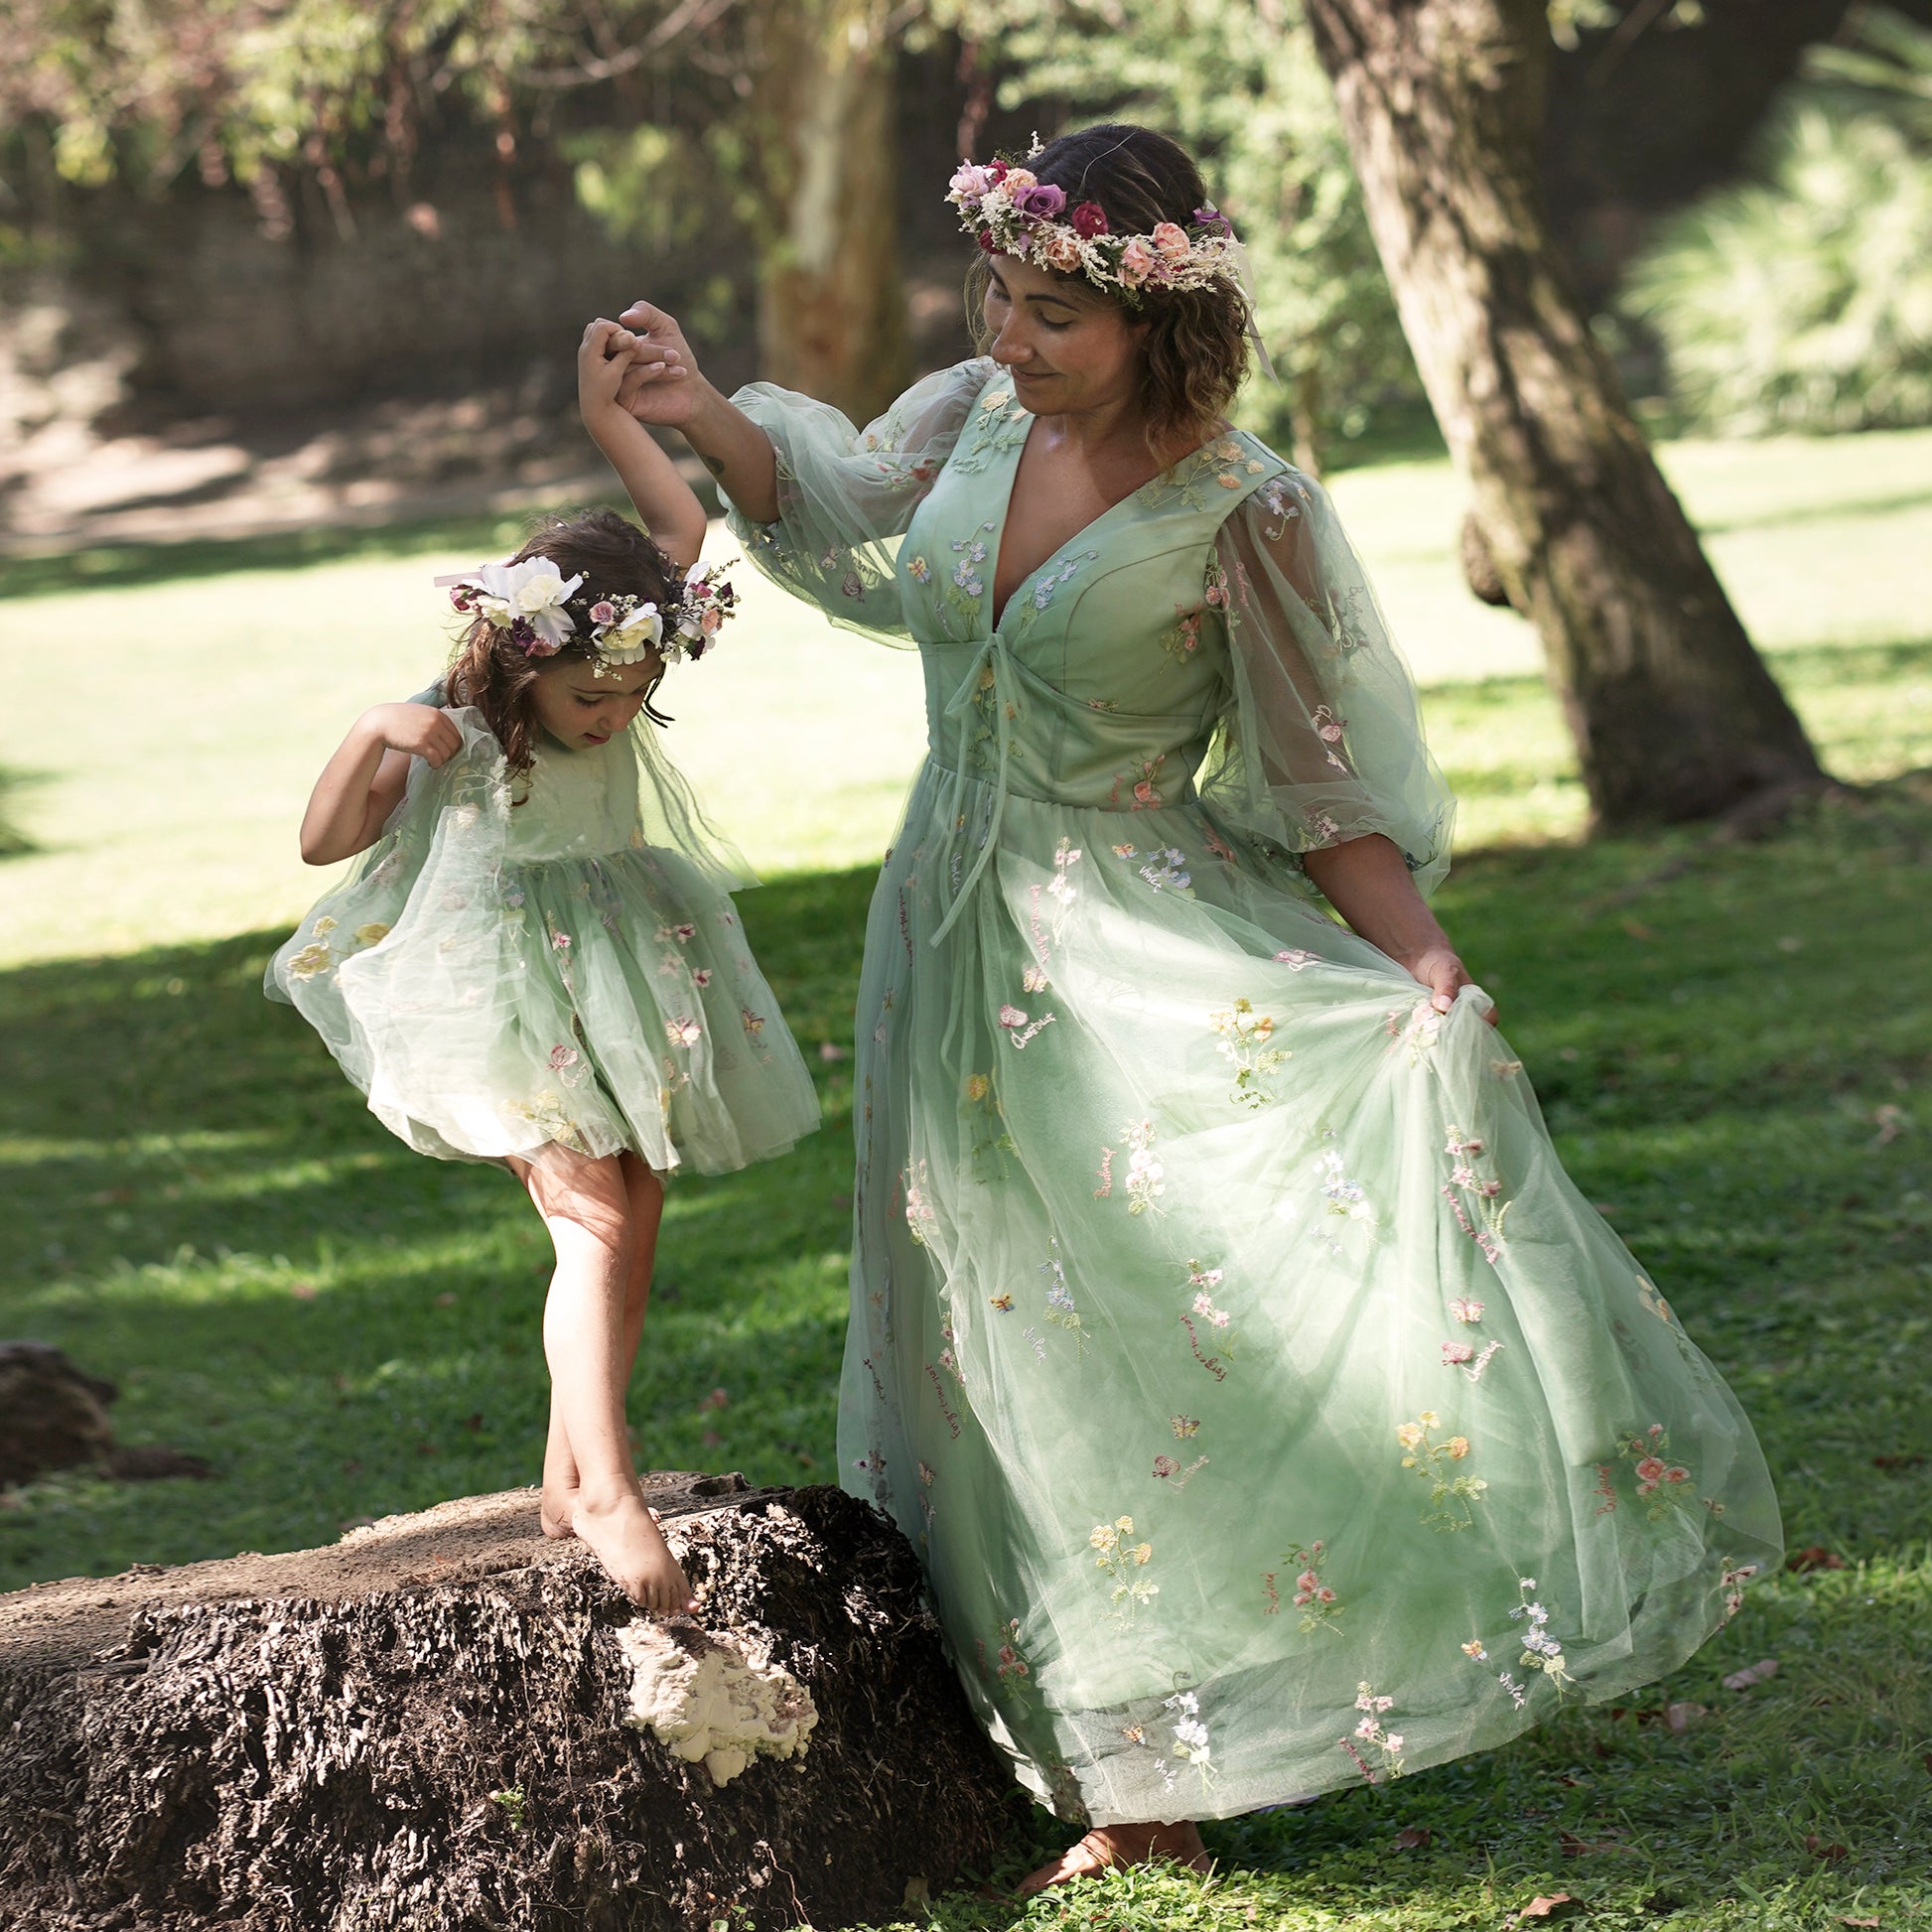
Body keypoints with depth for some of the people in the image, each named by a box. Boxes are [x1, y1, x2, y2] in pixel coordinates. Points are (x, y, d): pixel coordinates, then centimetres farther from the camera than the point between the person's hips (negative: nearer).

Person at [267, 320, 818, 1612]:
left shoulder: (613, 676, 1)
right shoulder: (452, 740, -13)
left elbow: (689, 540, 7)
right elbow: (326, 840, -12)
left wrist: (610, 415, 3)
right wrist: (371, 741, -29)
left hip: (625, 979, 7)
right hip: (513, 1006, -7)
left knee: (632, 1231, 7)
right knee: (592, 1224, -20)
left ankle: (572, 1477, 18)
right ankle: (609, 1494, -22)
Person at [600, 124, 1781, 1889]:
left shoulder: (1243, 514, -17)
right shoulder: (972, 418, -2)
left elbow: (1329, 782, -11)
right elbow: (834, 500, 19)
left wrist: (1420, 961, -20)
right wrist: (708, 416, 4)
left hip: (1147, 952, -5)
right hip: (957, 949, 5)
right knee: (1032, 1364, 11)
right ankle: (1139, 1797, 22)